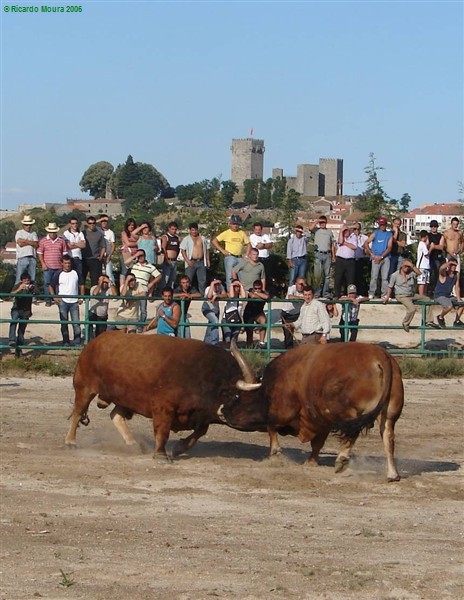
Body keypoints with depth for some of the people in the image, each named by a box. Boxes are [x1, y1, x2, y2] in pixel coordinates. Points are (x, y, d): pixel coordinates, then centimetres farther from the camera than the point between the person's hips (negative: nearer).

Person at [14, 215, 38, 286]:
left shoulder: (33, 234, 18)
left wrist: (26, 241, -4)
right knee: (19, 279, -7)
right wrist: (31, 242, 0)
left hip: (32, 258, 4)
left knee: (32, 279, 3)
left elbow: (36, 244, 2)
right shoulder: (19, 232, 8)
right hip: (22, 258, -4)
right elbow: (20, 243, -8)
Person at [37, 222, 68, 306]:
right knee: (47, 283, -1)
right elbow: (39, 253, 4)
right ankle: (48, 300, 6)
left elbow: (64, 253, 12)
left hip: (58, 267, 1)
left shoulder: (61, 240, 6)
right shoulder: (43, 241, 2)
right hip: (47, 267, -1)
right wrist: (43, 264, -4)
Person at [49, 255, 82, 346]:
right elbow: (51, 286, 8)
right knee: (64, 323, 3)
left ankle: (77, 342, 1)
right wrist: (54, 297, -4)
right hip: (63, 301, -1)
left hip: (74, 302, 1)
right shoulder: (58, 274, 3)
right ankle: (65, 342, 10)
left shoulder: (75, 273, 9)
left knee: (76, 323, -3)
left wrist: (81, 298, 7)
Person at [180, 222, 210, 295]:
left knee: (202, 280, 3)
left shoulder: (203, 238, 17)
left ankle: (203, 294, 6)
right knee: (188, 280, -7)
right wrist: (188, 261, -13)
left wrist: (208, 260, 11)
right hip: (191, 262, -3)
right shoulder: (186, 239, 4)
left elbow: (207, 250, 21)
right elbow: (182, 251, -2)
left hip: (201, 262, 3)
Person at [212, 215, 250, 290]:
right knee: (230, 276, -5)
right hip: (230, 257, -4)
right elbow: (214, 241, -2)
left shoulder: (242, 233, 10)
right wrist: (222, 251, -6)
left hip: (240, 258, 4)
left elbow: (248, 244, 17)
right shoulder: (226, 233, 0)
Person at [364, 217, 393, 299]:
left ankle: (384, 294, 6)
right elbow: (366, 243, 2)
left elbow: (389, 248, 3)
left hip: (385, 257, 2)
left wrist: (381, 257, -8)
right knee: (374, 276, -7)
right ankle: (371, 294, -4)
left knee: (385, 277, 2)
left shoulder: (389, 234, 10)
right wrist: (372, 254, -5)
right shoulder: (375, 233, 8)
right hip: (376, 258, -2)